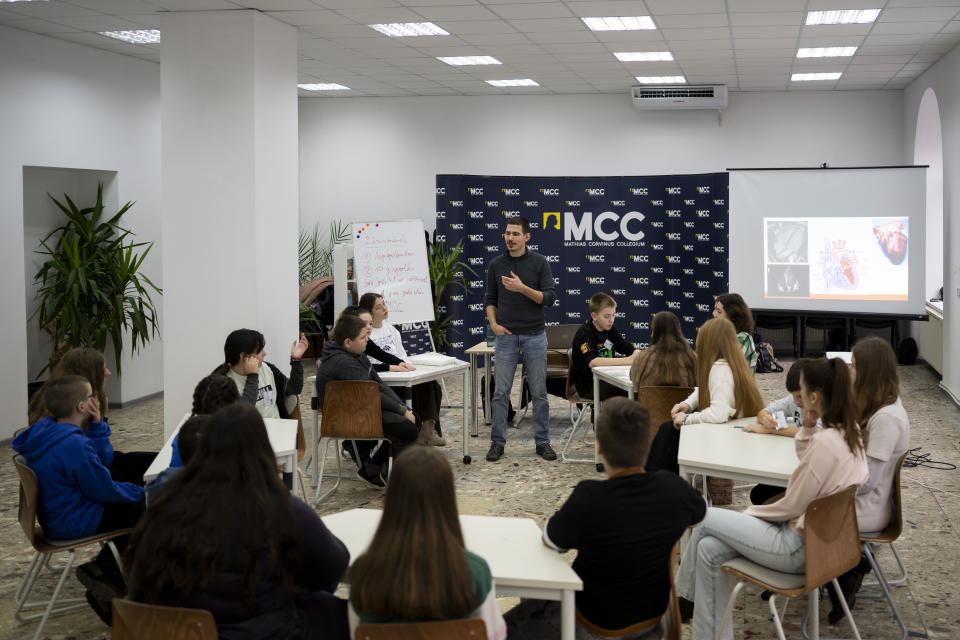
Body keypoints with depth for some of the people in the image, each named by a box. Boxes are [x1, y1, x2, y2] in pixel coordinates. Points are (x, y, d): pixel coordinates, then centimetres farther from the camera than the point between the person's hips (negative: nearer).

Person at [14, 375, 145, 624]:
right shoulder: (75, 445, -28)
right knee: (144, 510, -5)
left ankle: (105, 568, 18)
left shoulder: (46, 431, 2)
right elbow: (105, 491, -20)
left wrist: (96, 425, -3)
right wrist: (140, 492, -4)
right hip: (71, 524, -10)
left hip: (54, 512, 10)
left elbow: (102, 461, 11)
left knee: (131, 504, 16)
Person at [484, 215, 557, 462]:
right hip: (506, 336, 1)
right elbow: (490, 299, 11)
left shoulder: (539, 262, -2)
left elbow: (550, 298, -9)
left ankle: (542, 442, 14)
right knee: (501, 393, 1)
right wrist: (493, 323, -5)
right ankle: (497, 442, 10)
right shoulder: (496, 264, 4)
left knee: (539, 393, 4)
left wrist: (522, 288, -22)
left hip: (535, 336, -1)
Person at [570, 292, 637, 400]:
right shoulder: (584, 333, -15)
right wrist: (626, 360, -33)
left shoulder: (610, 330, 8)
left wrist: (636, 355, -16)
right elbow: (592, 362, -30)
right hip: (588, 386, -7)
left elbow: (631, 350, 10)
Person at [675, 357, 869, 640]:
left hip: (801, 548, -9)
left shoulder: (826, 442, -25)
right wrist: (808, 427, 4)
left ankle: (683, 595, 23)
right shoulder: (848, 433, 3)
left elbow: (791, 507, -18)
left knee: (705, 519, 1)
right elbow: (806, 461, 22)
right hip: (816, 535, 9)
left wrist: (751, 512, -1)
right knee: (709, 549, 4)